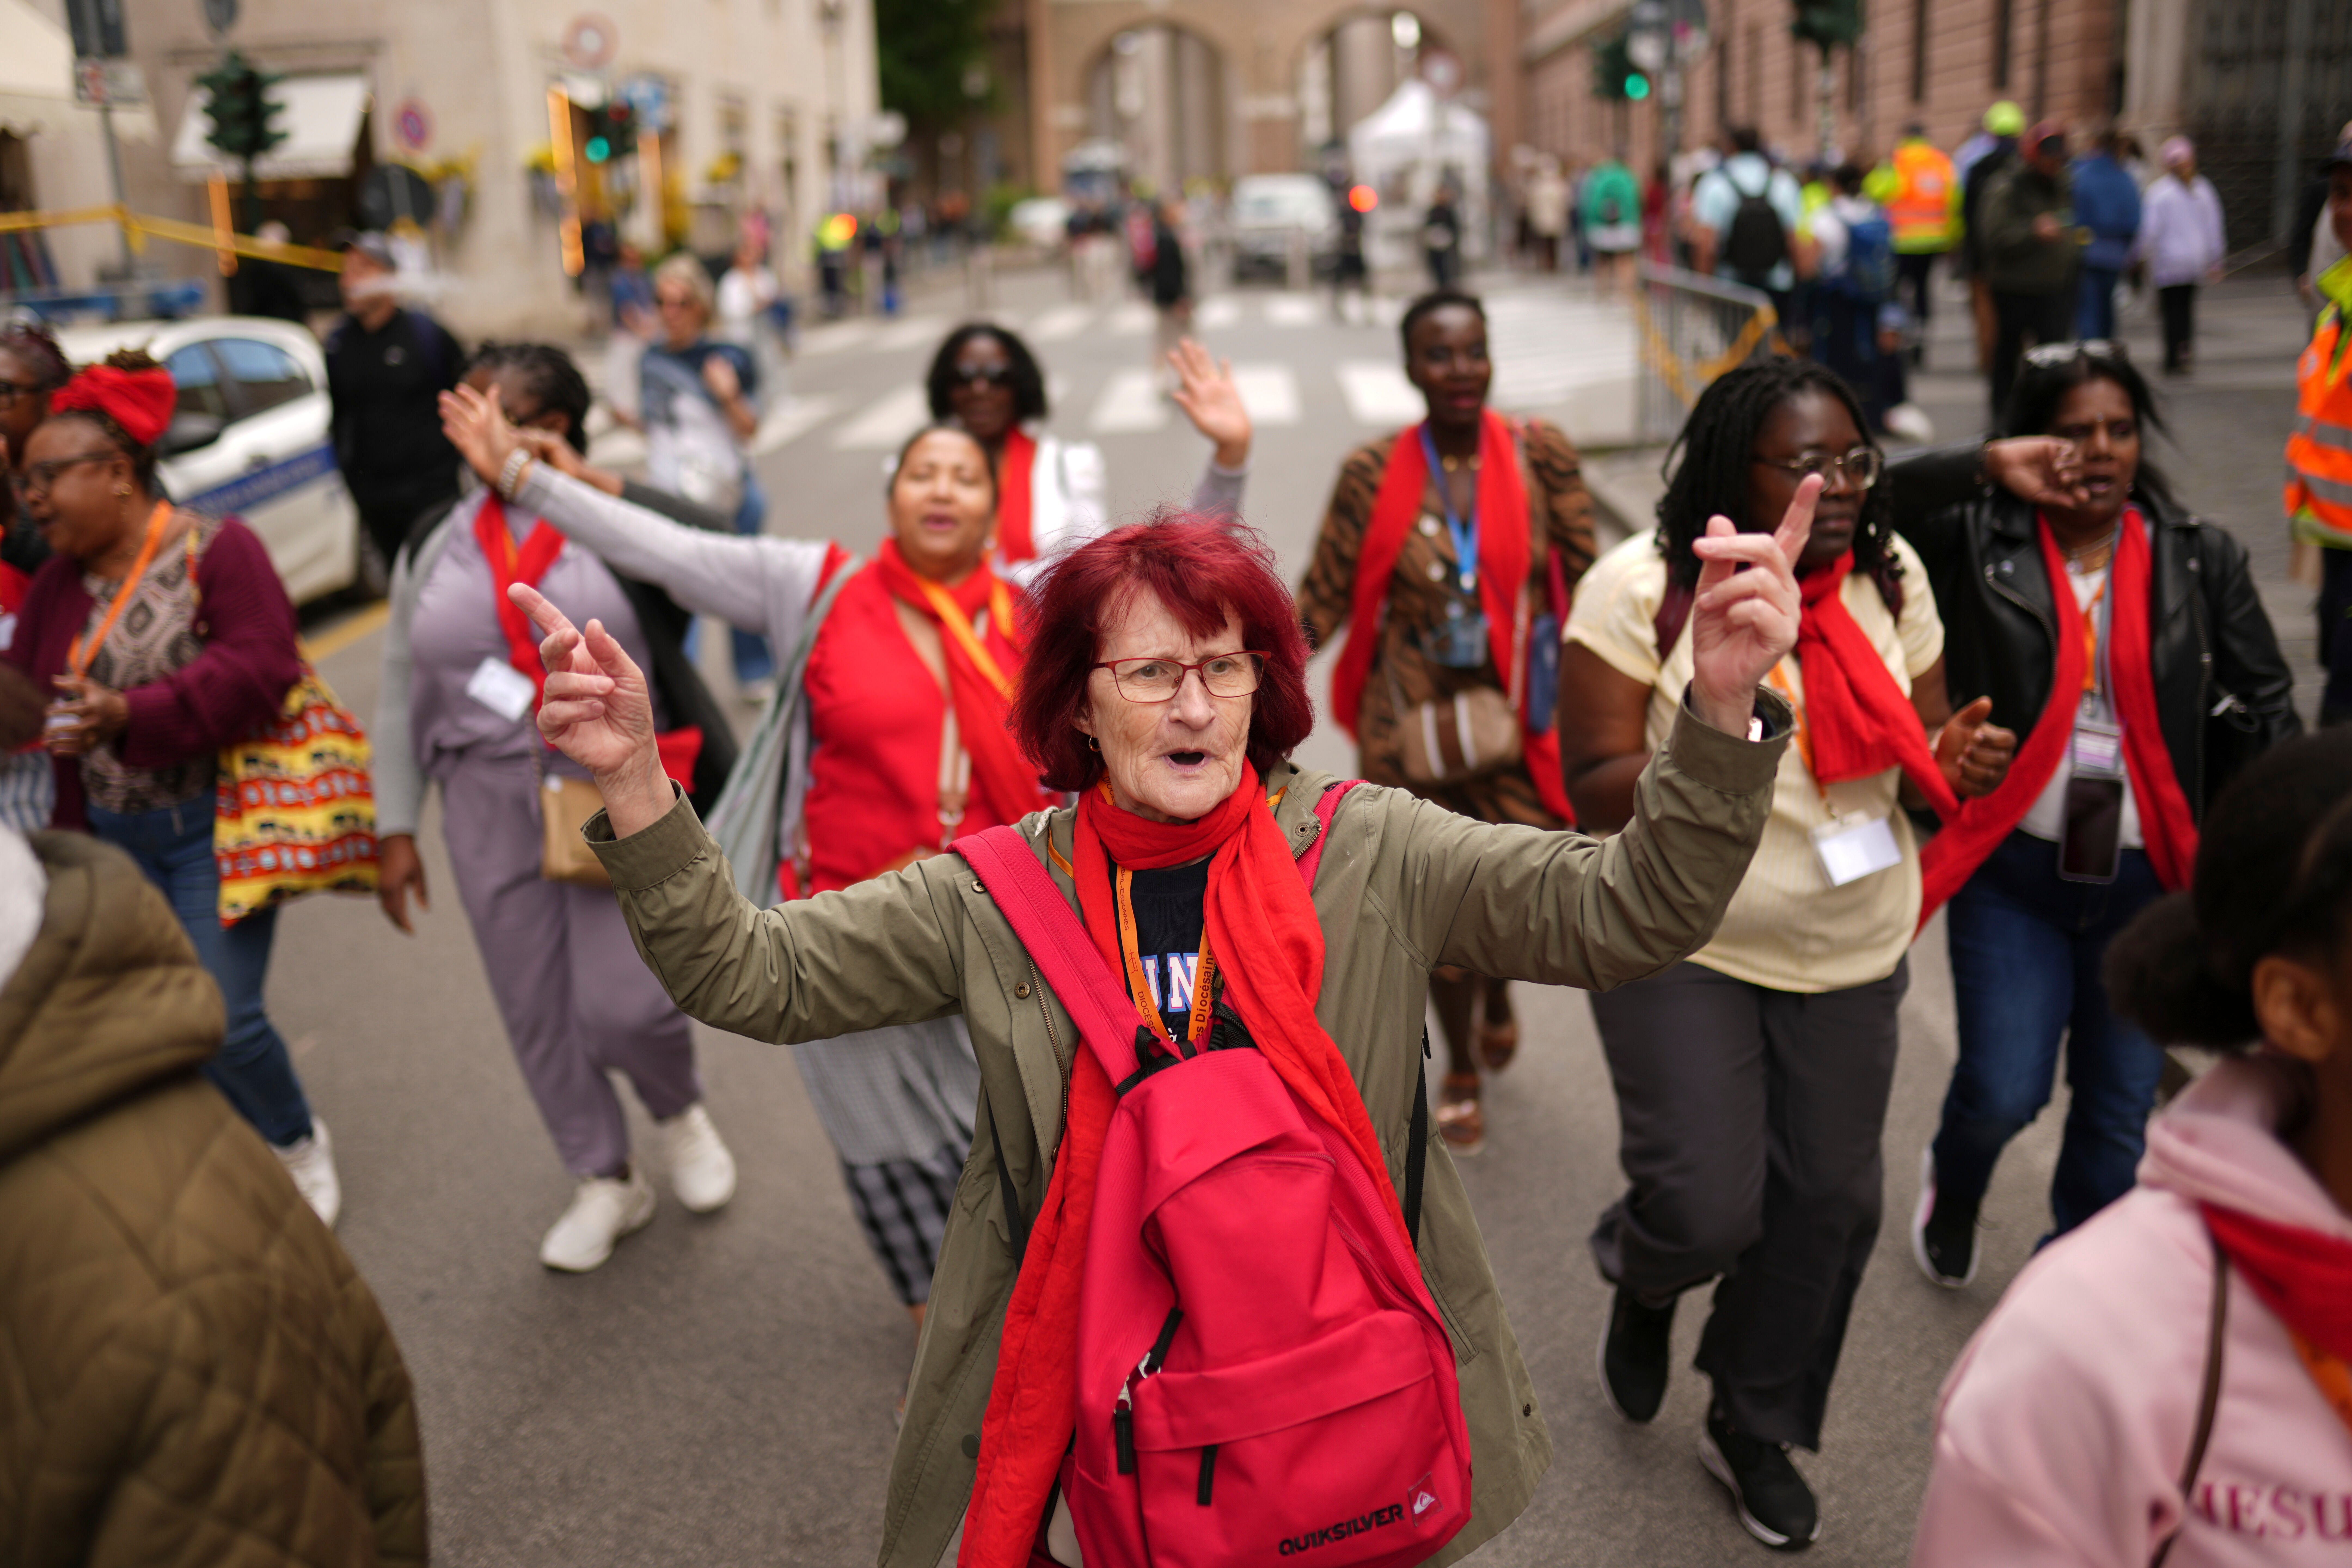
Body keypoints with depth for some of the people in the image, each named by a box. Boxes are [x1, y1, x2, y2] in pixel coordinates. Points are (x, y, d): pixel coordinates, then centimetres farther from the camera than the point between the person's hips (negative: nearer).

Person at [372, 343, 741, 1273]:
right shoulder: (437, 547, 7)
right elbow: (402, 692, 10)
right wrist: (396, 829, 8)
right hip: (492, 804, 4)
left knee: (622, 1003, -8)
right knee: (535, 1012, 10)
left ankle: (680, 1110, 29)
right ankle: (605, 1183, 31)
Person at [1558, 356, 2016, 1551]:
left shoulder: (1890, 575, 0)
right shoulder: (1644, 586, -15)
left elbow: (1924, 748, 9)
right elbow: (1594, 788, -13)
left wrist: (1954, 765, -14)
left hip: (1851, 949, 5)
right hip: (1683, 951, -4)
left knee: (1828, 1200, 12)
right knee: (1709, 1212, -6)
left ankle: (1756, 1428, 37)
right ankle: (1641, 1277, 35)